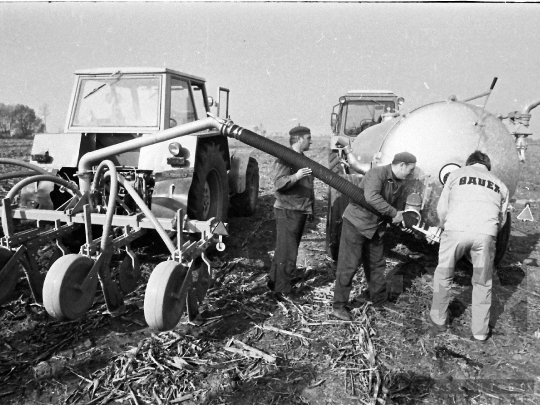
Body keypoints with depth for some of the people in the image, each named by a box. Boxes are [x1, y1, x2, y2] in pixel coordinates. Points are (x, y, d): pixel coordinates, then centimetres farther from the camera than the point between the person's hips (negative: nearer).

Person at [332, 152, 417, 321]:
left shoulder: (399, 184, 6)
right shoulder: (377, 173, -22)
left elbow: (392, 204, 10)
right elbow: (371, 198, -37)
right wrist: (394, 213, -32)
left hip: (375, 227, 8)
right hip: (356, 223, -8)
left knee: (377, 263, 16)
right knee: (348, 265, -4)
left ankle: (380, 299, 32)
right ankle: (339, 306, 7)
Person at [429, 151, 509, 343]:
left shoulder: (457, 174, 21)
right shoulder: (500, 185, 27)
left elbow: (441, 208, 18)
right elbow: (501, 220, 25)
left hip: (456, 229, -1)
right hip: (486, 234, 2)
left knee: (443, 276, 17)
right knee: (482, 284, 18)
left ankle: (438, 322, 26)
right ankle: (480, 332, 25)